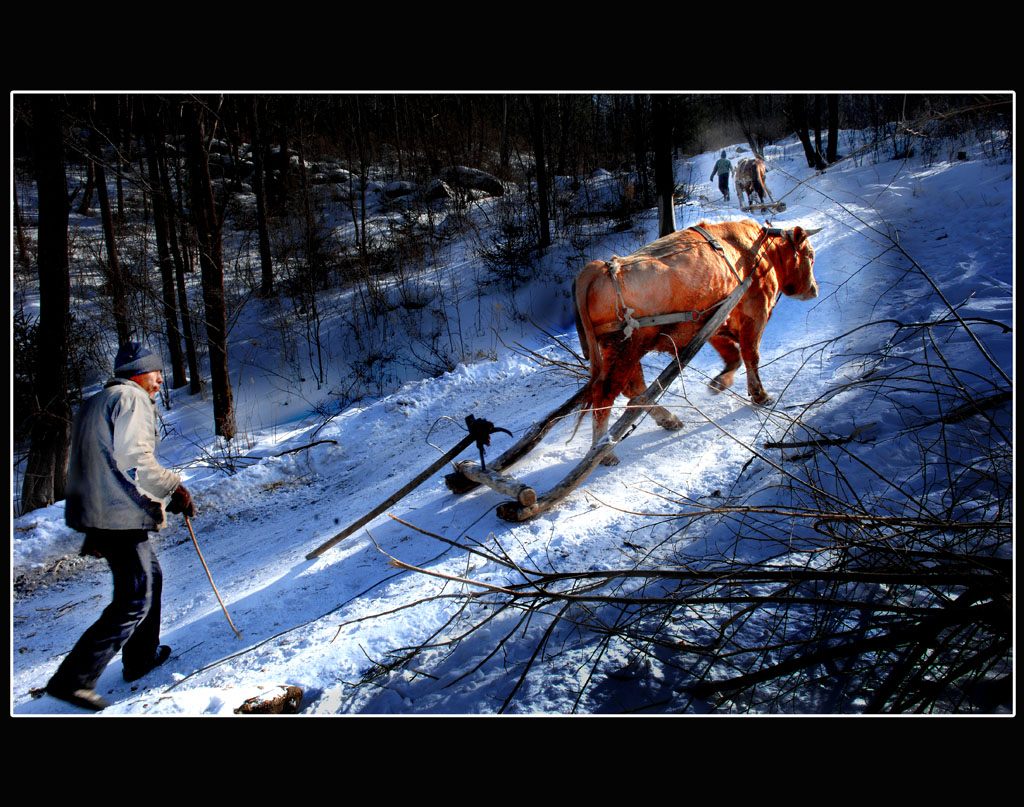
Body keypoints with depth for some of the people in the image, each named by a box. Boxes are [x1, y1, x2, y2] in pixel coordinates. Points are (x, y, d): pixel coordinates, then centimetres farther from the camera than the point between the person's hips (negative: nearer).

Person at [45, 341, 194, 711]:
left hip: (96, 513, 10)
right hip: (120, 515, -10)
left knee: (150, 575, 23)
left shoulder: (95, 403, 23)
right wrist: (174, 490, -12)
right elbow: (133, 460, -22)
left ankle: (141, 656, 31)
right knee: (135, 598, -8)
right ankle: (73, 677, -9)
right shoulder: (132, 398, -8)